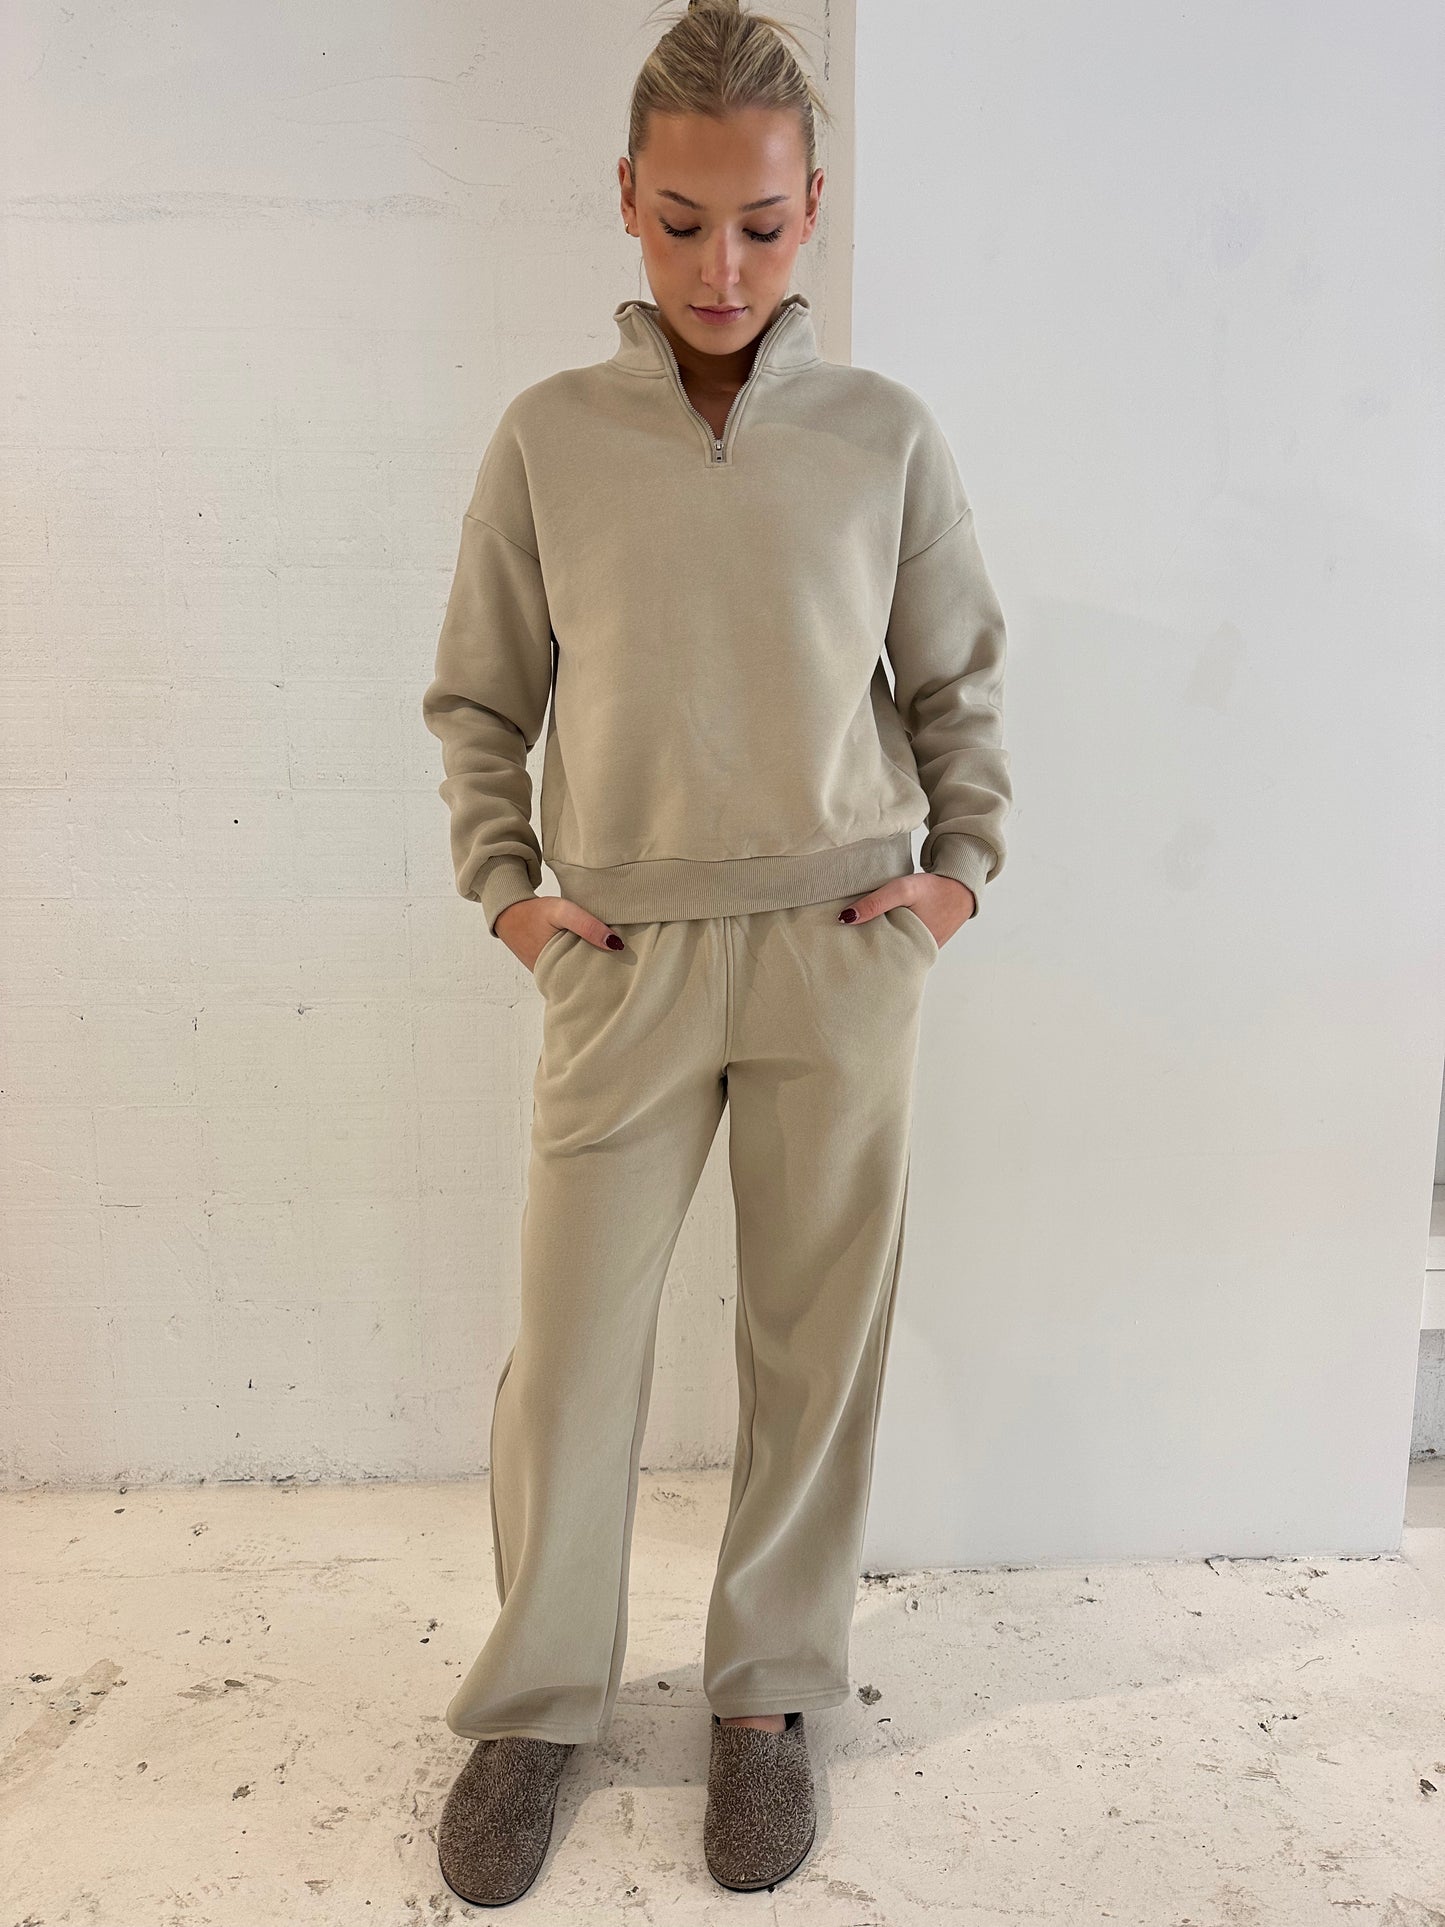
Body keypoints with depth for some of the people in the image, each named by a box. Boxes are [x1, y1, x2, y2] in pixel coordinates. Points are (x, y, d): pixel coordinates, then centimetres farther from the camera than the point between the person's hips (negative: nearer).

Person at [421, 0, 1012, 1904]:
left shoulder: (887, 435, 3)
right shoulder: (549, 436, 3)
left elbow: (962, 679, 13)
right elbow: (478, 698, 10)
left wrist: (961, 870, 2)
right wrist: (504, 885, 0)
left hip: (843, 953, 1)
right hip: (625, 961, 0)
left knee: (818, 1339, 9)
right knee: (569, 1349, 6)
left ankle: (769, 1690, 31)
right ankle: (534, 1702, 29)